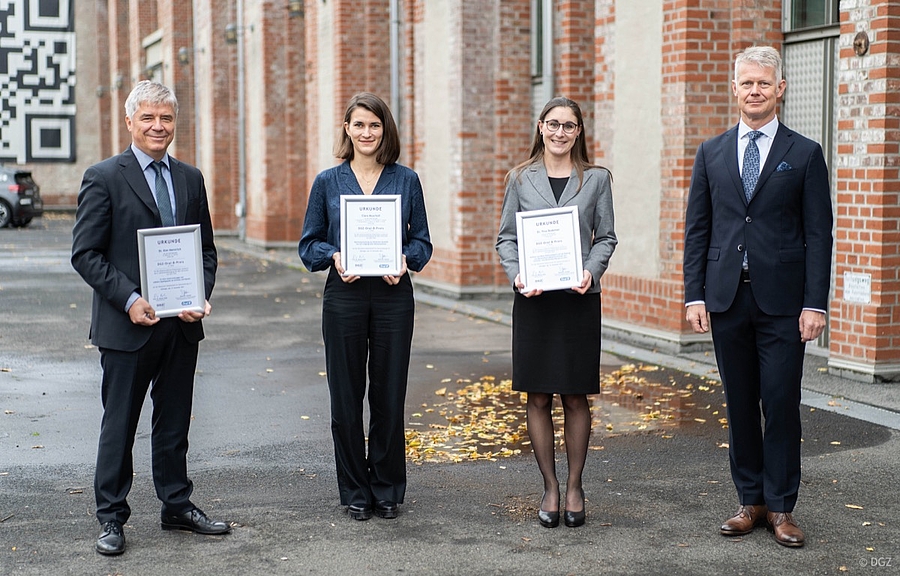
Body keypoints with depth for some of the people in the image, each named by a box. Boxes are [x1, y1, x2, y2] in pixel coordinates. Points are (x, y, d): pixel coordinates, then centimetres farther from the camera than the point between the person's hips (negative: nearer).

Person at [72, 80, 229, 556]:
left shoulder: (190, 179, 10)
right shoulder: (104, 178, -5)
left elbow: (206, 249, 14)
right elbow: (85, 254, -8)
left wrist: (200, 296, -4)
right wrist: (130, 300, -18)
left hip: (181, 324, 5)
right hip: (127, 324, -4)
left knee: (175, 423, 14)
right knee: (119, 424, 5)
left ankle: (177, 507, 27)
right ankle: (111, 517, 16)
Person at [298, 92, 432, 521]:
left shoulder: (406, 181, 5)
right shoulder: (328, 182, 4)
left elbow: (422, 241, 7)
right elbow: (309, 244, 7)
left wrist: (405, 259, -13)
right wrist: (334, 257, -13)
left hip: (393, 297, 0)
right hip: (344, 297, 0)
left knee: (390, 397, 5)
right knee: (346, 398, 4)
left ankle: (387, 490, 19)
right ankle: (355, 492, 17)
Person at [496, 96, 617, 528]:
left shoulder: (596, 179, 7)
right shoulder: (520, 179, 7)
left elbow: (606, 237, 6)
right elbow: (506, 236, 7)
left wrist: (591, 273, -11)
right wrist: (516, 275, -10)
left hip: (579, 298, 0)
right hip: (533, 299, 1)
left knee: (576, 397, 4)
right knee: (537, 396, 3)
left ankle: (574, 487, 17)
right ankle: (550, 488, 15)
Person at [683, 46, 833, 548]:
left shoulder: (805, 154, 2)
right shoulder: (712, 153, 10)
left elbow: (819, 235, -1)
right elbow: (697, 229, 9)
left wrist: (816, 303, -8)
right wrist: (695, 294, 1)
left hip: (782, 300, -3)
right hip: (727, 298, 3)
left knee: (781, 404, -1)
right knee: (740, 404, 9)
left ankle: (781, 506, 10)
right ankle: (751, 501, 19)